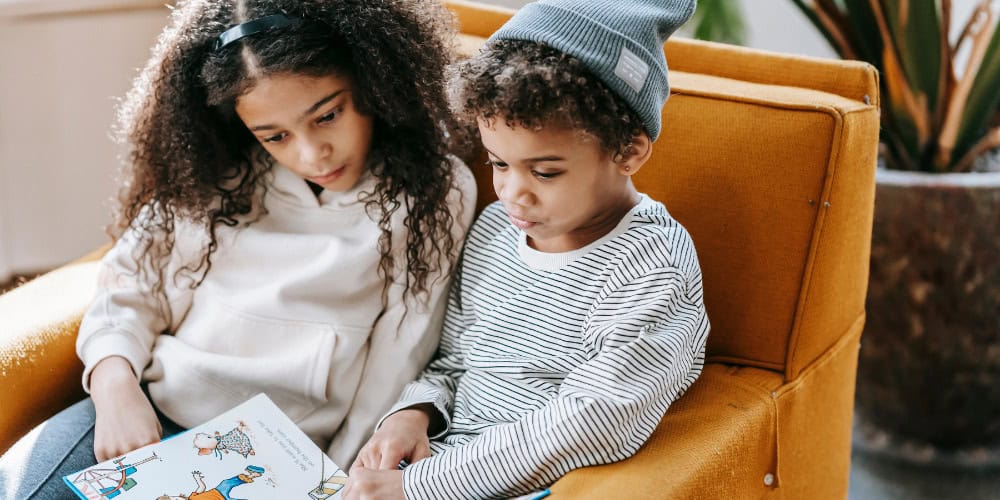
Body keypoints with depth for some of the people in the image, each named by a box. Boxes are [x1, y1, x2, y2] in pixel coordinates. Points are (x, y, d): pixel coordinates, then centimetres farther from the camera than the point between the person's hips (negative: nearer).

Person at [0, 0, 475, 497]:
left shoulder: (430, 193, -3)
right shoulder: (213, 176, 6)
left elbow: (394, 371, -2)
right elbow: (132, 288, 8)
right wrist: (114, 384, -11)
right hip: (147, 411, 4)